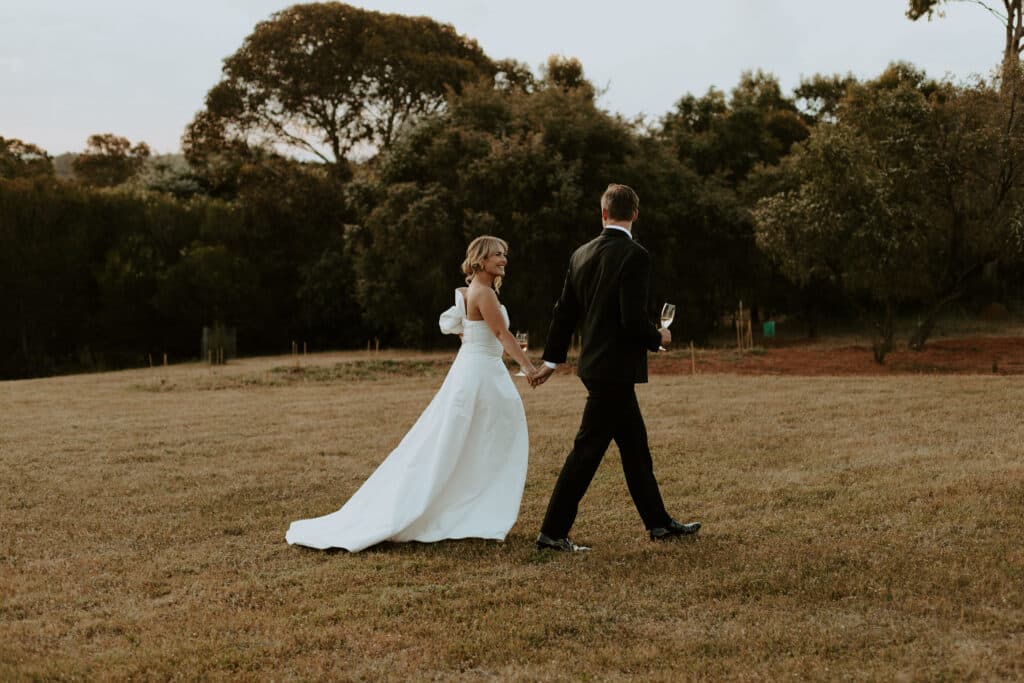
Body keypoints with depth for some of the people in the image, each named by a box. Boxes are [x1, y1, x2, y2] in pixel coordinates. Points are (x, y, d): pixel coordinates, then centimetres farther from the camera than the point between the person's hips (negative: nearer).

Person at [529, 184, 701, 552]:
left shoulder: (581, 254, 6)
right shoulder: (635, 256, -16)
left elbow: (564, 312, 11)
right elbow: (633, 319, -22)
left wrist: (551, 360, 20)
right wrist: (658, 338, -2)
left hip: (595, 363, 8)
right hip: (616, 368, -8)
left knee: (635, 445, 17)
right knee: (588, 450, -3)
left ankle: (658, 521, 26)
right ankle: (553, 531, 2)